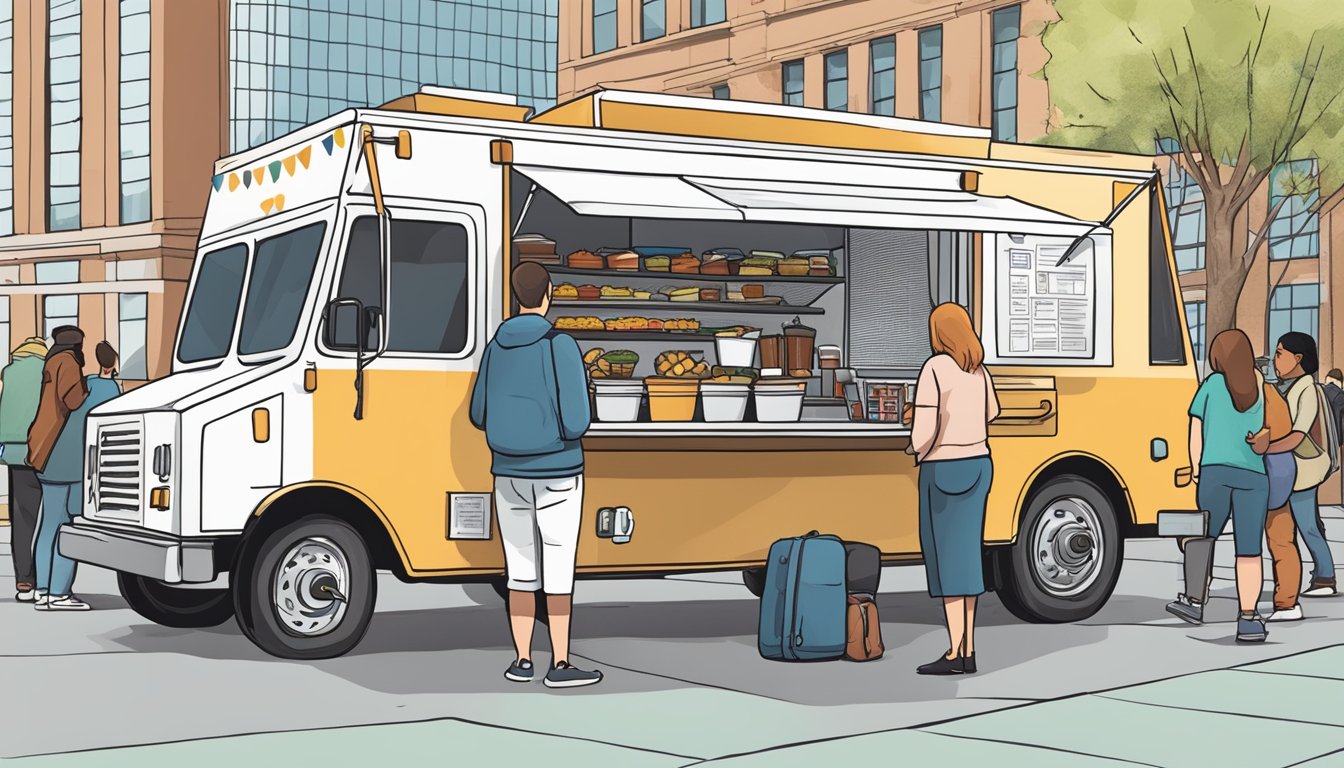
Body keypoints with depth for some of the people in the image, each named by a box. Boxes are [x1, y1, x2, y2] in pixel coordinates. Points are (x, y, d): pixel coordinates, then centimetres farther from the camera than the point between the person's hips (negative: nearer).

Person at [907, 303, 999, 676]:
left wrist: (917, 449, 2)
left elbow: (923, 430, -20)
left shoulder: (933, 370, -16)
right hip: (976, 466, 8)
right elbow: (991, 413, 27)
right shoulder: (979, 371, 8)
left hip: (944, 471, -8)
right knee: (966, 555, 10)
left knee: (946, 558, -4)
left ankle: (954, 654, -5)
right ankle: (968, 651, 12)